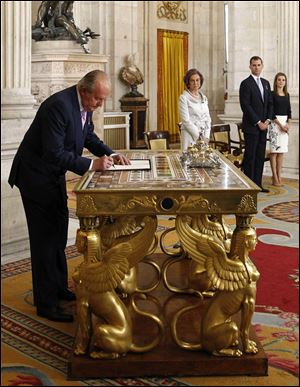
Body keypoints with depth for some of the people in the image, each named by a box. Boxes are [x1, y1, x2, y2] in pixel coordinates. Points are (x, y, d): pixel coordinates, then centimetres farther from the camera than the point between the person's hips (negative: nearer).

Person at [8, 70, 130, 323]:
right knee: (44, 236, -4)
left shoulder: (85, 105, -2)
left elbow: (89, 136, 12)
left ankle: (59, 288, 33)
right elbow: (53, 153, -31)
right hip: (36, 175, -9)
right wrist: (91, 165, -31)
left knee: (59, 233, 17)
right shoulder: (59, 105, -29)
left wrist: (110, 155, -3)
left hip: (54, 174, 9)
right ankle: (46, 304, 6)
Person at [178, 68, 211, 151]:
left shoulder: (204, 98, 13)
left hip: (204, 136, 5)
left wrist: (206, 136, 0)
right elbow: (186, 121, -11)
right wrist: (198, 136, -12)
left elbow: (208, 119, 13)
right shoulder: (184, 98, -5)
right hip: (190, 135, -5)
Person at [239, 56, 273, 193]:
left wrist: (267, 121, 1)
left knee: (260, 156, 7)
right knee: (250, 156, -4)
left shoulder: (266, 83, 15)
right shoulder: (246, 84, -7)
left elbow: (270, 103, 16)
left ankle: (257, 184, 13)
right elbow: (246, 106, -13)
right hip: (251, 126, -6)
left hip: (263, 126, 7)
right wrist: (258, 123, -13)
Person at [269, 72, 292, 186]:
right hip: (275, 122, -5)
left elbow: (289, 111, 13)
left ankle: (279, 176, 10)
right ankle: (274, 177, -2)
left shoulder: (287, 95, 13)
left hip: (285, 123, 6)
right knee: (274, 150, -5)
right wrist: (280, 124, -15)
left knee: (281, 151, 5)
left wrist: (287, 123, -3)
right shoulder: (272, 94, -4)